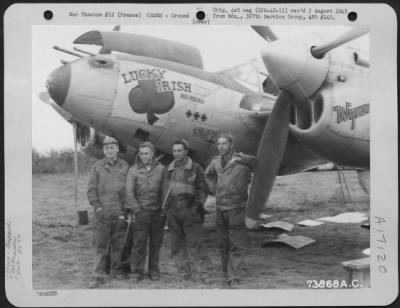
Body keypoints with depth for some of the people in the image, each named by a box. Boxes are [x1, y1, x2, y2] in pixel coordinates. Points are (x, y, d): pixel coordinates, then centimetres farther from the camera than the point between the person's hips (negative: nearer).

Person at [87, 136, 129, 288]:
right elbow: (91, 189, 3)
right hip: (102, 213, -1)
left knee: (118, 243, 8)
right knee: (100, 244, -3)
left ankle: (117, 270, 22)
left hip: (120, 213, 1)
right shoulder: (97, 166, 5)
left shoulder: (124, 166, 7)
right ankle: (98, 275, 0)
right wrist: (97, 207, -7)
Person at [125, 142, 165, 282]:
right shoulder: (133, 170, 3)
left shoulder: (160, 169, 6)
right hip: (141, 212, -1)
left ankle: (154, 271, 18)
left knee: (156, 243, 6)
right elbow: (129, 192, -1)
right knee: (139, 243, -3)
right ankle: (137, 272, 7)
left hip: (158, 212, 2)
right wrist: (136, 210, -8)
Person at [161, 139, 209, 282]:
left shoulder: (195, 168, 2)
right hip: (172, 214, 4)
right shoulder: (168, 170, 14)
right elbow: (164, 191, 19)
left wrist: (197, 206, -6)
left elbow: (203, 190, 3)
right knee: (177, 246, 5)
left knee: (194, 245, -7)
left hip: (190, 212, -4)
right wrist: (165, 208, 9)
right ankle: (186, 275, 13)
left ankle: (198, 276, -4)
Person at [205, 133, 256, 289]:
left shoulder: (240, 160, -9)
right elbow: (208, 174, 27)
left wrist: (238, 159, -24)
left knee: (237, 245, -5)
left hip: (237, 207, -5)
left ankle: (233, 278, -5)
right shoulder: (216, 161, 8)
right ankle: (227, 273, 26)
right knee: (223, 244, 13)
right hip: (220, 207, 5)